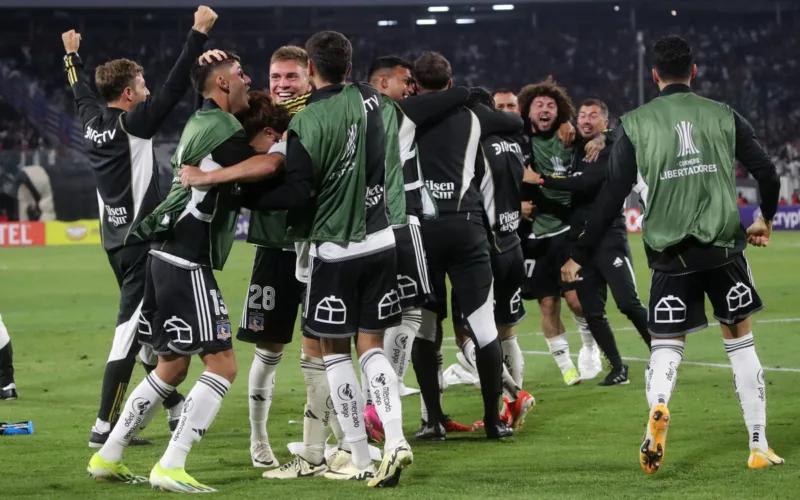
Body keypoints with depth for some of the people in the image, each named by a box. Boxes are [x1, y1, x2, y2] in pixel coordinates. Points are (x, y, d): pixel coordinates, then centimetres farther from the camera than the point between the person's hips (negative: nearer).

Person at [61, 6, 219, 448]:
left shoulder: (92, 120, 7)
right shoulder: (134, 122, -14)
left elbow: (80, 91, 28)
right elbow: (174, 87, -20)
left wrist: (72, 56, 46)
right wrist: (198, 33, -17)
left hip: (114, 237, 9)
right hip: (140, 237, -9)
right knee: (130, 329, -9)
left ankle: (175, 407, 29)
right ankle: (104, 428, -11)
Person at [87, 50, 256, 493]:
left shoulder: (202, 124, 17)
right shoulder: (221, 127, -13)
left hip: (167, 256, 10)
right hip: (187, 263, -10)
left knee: (171, 368, 18)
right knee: (222, 366, -7)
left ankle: (108, 457, 22)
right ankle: (170, 468, -10)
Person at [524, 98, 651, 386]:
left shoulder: (611, 152, -6)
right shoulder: (575, 150, 16)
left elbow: (585, 184, -20)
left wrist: (541, 180, -19)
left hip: (608, 237, -6)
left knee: (629, 303, -13)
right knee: (592, 312, 3)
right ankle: (618, 369, 12)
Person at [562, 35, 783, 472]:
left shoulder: (634, 125, 1)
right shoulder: (723, 116, 4)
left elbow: (611, 198, -1)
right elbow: (767, 174, 6)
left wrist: (580, 256, 7)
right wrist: (765, 220, 27)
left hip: (671, 255, 0)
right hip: (724, 248, 1)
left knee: (666, 346, 7)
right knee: (741, 342, 13)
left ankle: (657, 408, -26)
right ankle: (760, 446, 13)